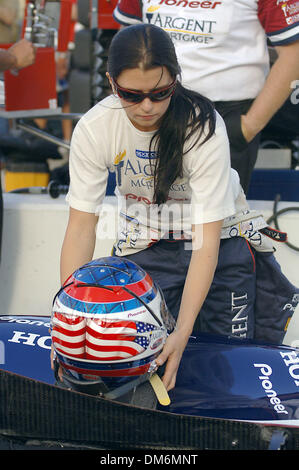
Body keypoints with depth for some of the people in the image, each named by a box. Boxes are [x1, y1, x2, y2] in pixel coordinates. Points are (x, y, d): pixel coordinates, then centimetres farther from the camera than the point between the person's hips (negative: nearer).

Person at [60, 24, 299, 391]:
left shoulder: (204, 128, -28)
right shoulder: (92, 130, -20)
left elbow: (207, 239, -28)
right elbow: (81, 226, -16)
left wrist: (183, 332, -35)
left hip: (221, 236, -2)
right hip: (144, 244, 2)